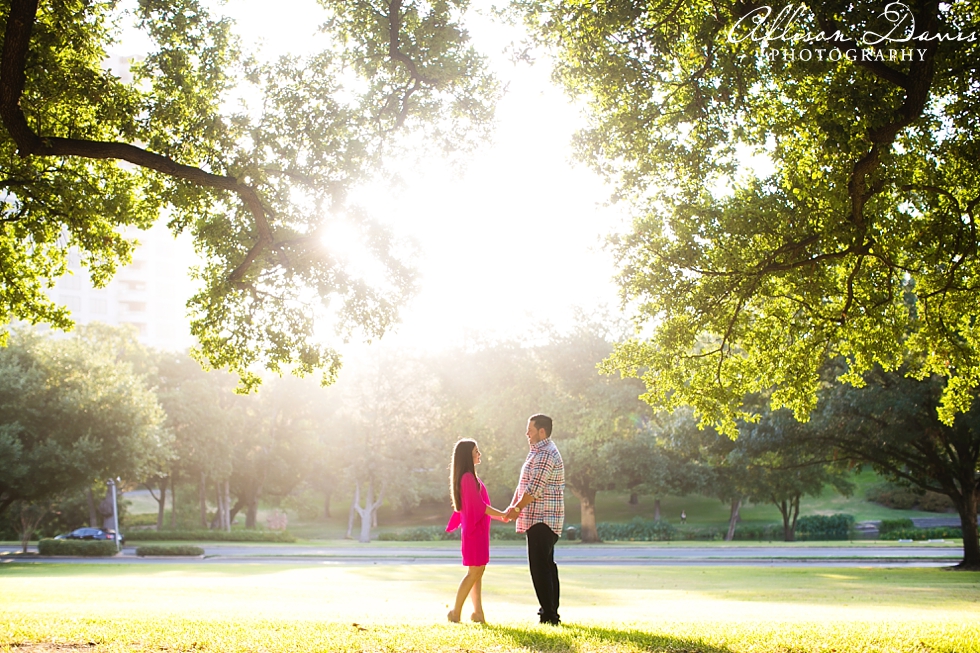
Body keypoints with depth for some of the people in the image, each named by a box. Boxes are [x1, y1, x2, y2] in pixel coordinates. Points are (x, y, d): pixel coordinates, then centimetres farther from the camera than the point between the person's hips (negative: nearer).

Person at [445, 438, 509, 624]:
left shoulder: (470, 476, 14)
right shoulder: (468, 477, -17)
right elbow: (479, 505, -18)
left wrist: (498, 515, 17)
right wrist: (502, 514, -10)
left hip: (478, 530, 10)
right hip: (475, 530, -10)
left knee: (478, 571, 9)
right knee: (474, 571, -7)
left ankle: (478, 612, 12)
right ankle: (456, 612, -3)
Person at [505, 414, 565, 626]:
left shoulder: (545, 455, -17)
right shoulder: (537, 451, 18)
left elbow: (534, 488, -20)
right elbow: (523, 484, 18)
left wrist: (517, 508, -9)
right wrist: (513, 506, 7)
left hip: (541, 520, -11)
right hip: (544, 520, 11)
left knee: (540, 567, -10)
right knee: (547, 566, 14)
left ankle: (548, 615, -8)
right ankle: (552, 614, 20)